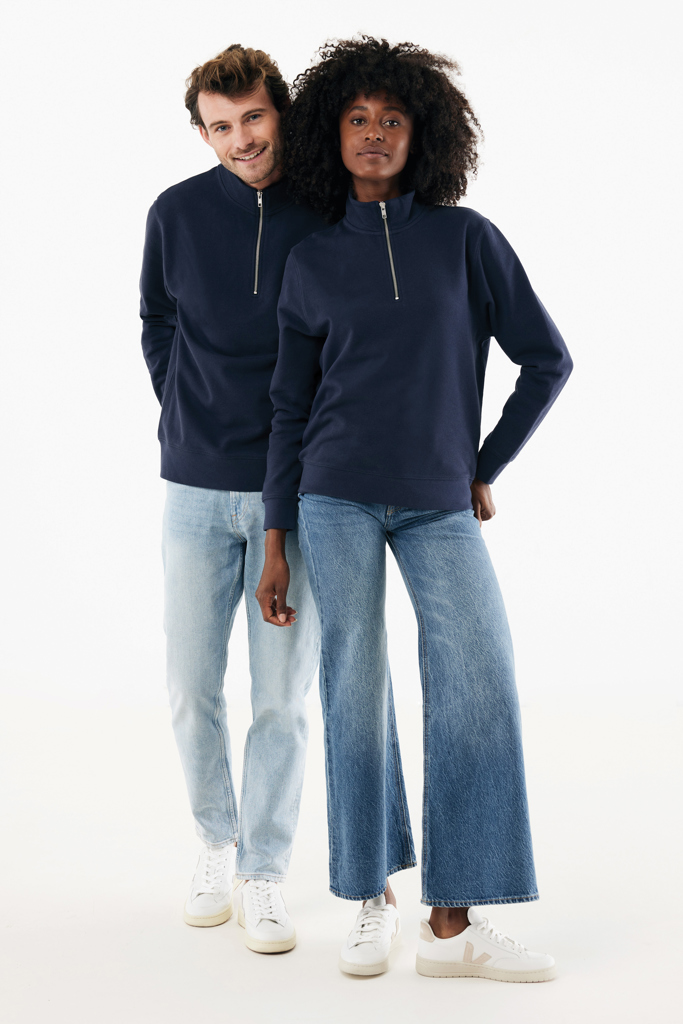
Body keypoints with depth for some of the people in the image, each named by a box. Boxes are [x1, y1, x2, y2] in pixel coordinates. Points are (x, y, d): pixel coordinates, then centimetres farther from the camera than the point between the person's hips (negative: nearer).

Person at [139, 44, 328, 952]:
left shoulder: (332, 217, -4)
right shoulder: (176, 213, 1)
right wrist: (190, 424, 6)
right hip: (197, 490, 2)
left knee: (282, 697, 3)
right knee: (192, 690, 7)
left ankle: (266, 873, 19)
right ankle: (218, 843, 30)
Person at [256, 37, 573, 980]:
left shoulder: (466, 237, 3)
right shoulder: (312, 263, 7)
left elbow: (546, 359, 6)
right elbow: (292, 405, 9)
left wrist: (485, 469, 5)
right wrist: (277, 541, 5)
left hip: (440, 509, 0)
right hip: (337, 499, 0)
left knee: (478, 691, -10)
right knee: (355, 695, -1)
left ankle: (453, 923, -5)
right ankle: (373, 899, 14)